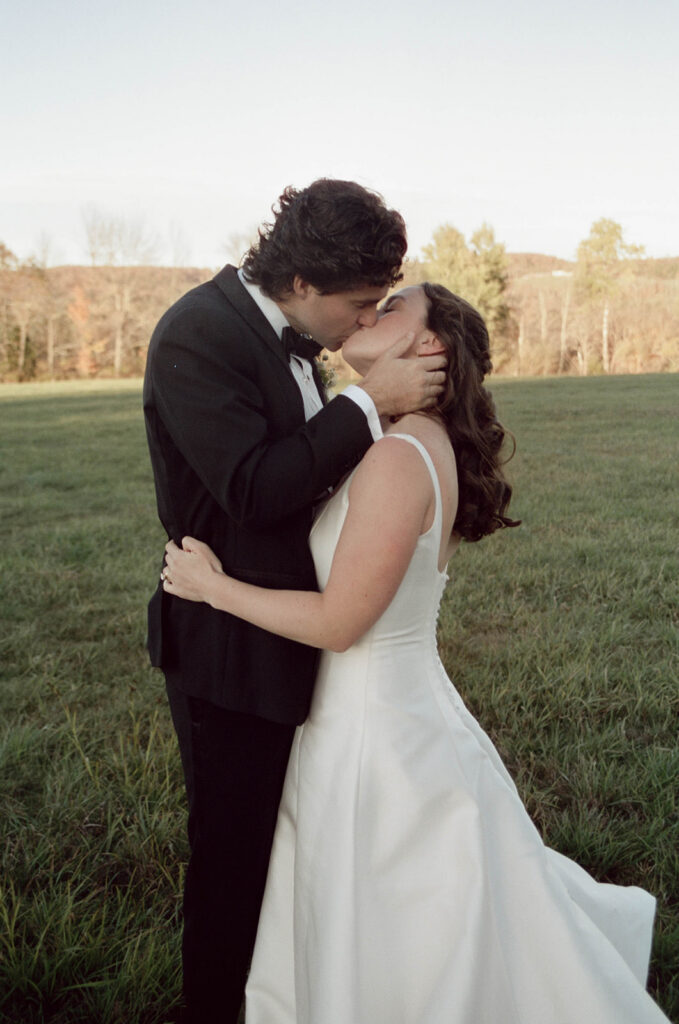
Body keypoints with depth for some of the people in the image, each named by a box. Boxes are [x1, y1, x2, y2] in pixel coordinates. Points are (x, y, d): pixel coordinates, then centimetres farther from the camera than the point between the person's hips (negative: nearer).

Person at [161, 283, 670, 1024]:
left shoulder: (401, 458, -24)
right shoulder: (421, 446, 5)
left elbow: (338, 621, -22)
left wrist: (212, 586, -12)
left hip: (378, 732, -9)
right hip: (400, 711, 9)